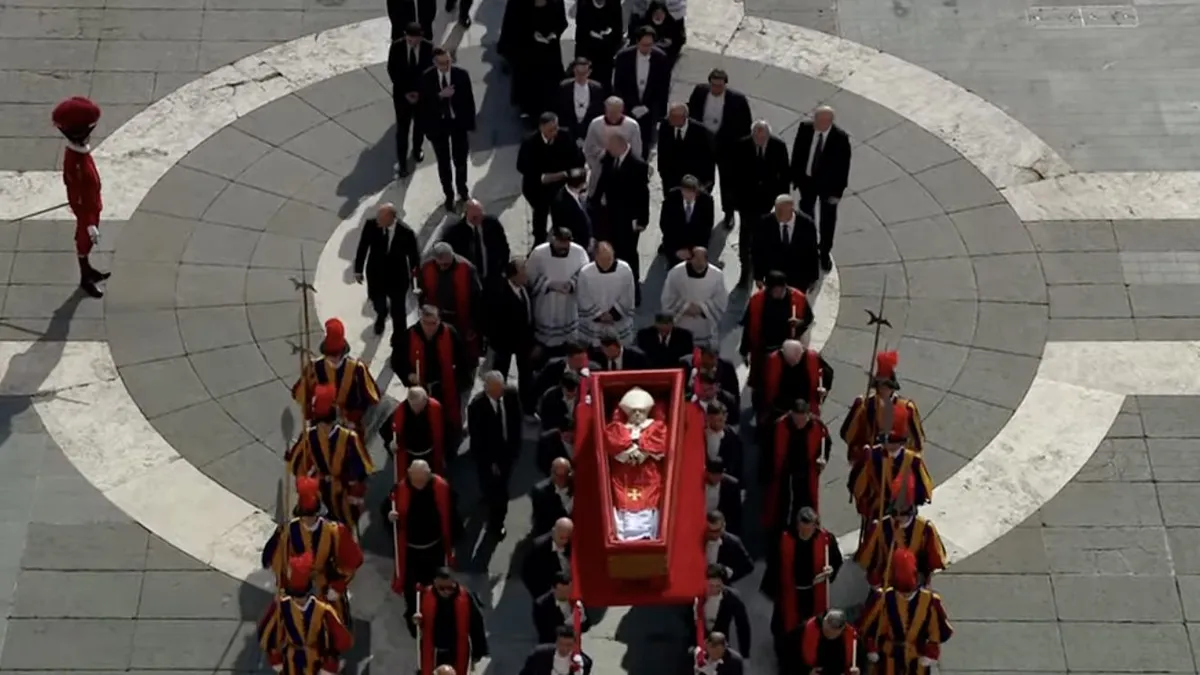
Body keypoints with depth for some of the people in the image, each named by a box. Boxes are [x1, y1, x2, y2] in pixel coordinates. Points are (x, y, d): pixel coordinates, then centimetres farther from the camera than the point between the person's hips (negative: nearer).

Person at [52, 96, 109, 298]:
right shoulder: (77, 163, -40)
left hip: (89, 203, 8)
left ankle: (88, 270, 50)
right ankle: (86, 279, 37)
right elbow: (79, 199, -31)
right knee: (85, 241, 15)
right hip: (87, 208, -8)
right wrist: (90, 224, -23)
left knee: (85, 241, 28)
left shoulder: (76, 149, -12)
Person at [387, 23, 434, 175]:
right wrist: (404, 92, -15)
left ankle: (417, 150, 47)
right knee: (402, 129, 1)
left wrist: (419, 91, -16)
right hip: (402, 94, -1)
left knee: (420, 125, 21)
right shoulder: (396, 47, -19)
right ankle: (402, 163, 7)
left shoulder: (429, 48, -18)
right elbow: (392, 71, -10)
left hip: (422, 94, 1)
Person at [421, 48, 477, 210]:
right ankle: (448, 195, 25)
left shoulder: (461, 75, -12)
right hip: (438, 124, 0)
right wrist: (440, 95, -31)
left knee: (460, 159, 16)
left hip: (458, 122, 0)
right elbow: (424, 102, -15)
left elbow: (469, 99, -6)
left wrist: (470, 123, -6)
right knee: (443, 162, 11)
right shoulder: (426, 78, -12)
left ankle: (463, 190, 38)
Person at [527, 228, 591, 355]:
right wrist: (549, 284, -23)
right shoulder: (538, 253, -16)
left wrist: (572, 283, -23)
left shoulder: (579, 252, -13)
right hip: (545, 312, -1)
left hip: (569, 313, 1)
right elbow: (529, 278, -9)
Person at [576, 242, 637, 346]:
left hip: (619, 325, 1)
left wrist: (613, 314, -12)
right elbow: (584, 300, -8)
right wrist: (599, 315, -13)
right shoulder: (585, 273, -17)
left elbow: (627, 298, -5)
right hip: (593, 325, -1)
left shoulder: (625, 270, -15)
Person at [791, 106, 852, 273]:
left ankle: (825, 253, 32)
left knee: (827, 220, 13)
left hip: (828, 184, -3)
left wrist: (837, 191, -16)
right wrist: (794, 176, -1)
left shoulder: (840, 138, -27)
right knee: (806, 214, 24)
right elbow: (797, 153, -4)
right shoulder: (805, 128, -18)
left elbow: (843, 167, -18)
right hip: (807, 179, 3)